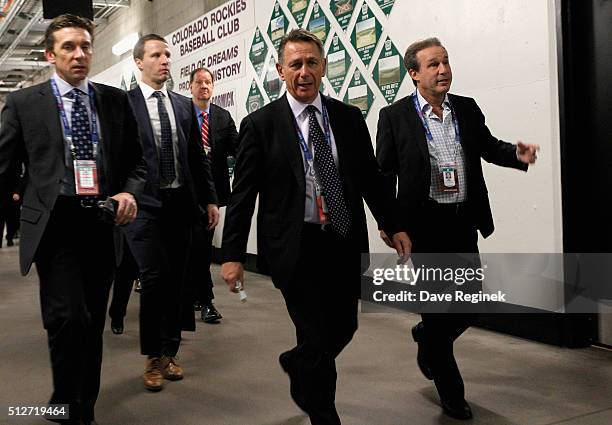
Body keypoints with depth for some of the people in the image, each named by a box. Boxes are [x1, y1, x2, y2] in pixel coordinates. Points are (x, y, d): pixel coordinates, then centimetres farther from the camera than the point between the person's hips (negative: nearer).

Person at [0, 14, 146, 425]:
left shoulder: (116, 100, 9)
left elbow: (137, 162, 13)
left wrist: (129, 192, -7)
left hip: (103, 224, 3)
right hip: (55, 223, -3)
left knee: (93, 325, 12)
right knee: (69, 319, -16)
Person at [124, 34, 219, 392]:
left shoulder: (184, 105, 13)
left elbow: (199, 156, 14)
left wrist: (210, 199, 10)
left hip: (181, 202, 5)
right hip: (145, 203, -4)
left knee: (177, 280, 9)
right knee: (155, 278, -8)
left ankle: (170, 352, 23)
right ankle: (154, 358, 10)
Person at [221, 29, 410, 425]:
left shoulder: (350, 117, 6)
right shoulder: (260, 124, -4)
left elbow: (371, 177, 11)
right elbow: (243, 194, -5)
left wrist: (393, 226, 8)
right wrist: (232, 254, -8)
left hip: (346, 243, 4)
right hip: (296, 246, -4)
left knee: (344, 327, 14)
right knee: (316, 337, 2)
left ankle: (297, 365, 46)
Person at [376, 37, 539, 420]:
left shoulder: (467, 108, 7)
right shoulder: (395, 116, -5)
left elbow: (487, 145, 17)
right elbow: (384, 172, -3)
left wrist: (517, 154, -4)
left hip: (463, 222, 5)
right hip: (424, 226, -4)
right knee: (436, 307, 5)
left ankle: (427, 337, 43)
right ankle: (451, 391, 23)